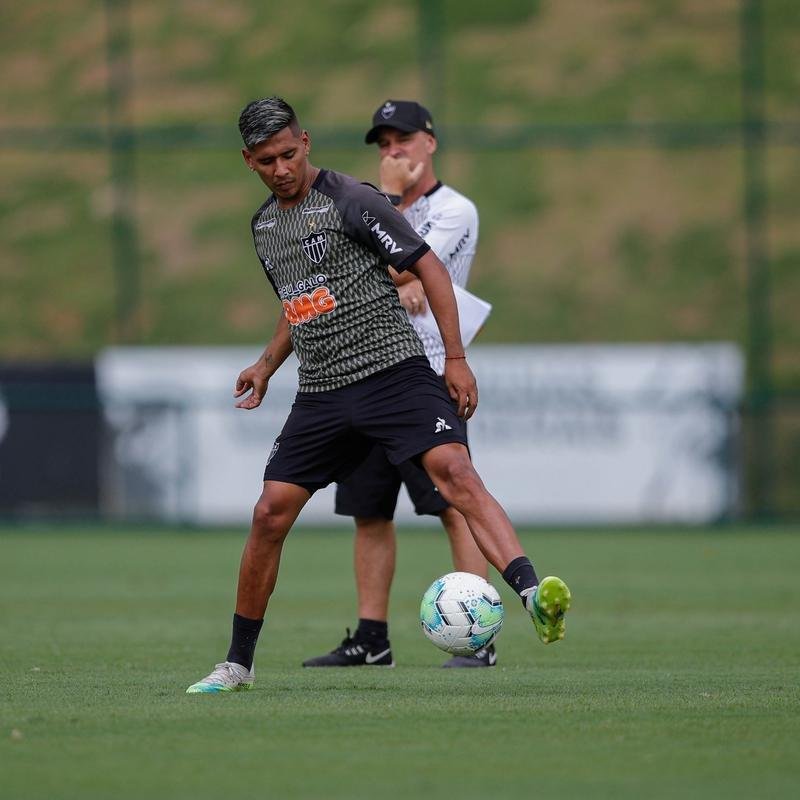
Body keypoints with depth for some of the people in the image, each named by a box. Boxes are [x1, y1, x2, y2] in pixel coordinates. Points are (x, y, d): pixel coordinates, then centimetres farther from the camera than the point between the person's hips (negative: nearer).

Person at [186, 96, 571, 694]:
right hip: (321, 393, 6)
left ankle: (534, 596, -41)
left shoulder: (350, 200, -7)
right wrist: (267, 364, 21)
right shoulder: (264, 226, 15)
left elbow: (428, 267, -6)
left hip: (394, 371, -6)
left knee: (454, 471, -27)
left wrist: (456, 358, -11)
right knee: (270, 514, 0)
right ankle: (238, 664, 13)